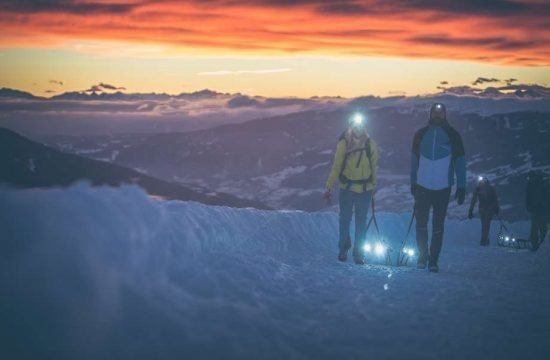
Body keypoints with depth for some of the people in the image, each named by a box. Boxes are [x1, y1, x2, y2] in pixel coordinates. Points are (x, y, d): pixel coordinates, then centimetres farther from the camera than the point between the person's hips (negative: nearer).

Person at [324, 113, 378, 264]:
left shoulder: (370, 144, -4)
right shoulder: (343, 143, -9)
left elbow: (373, 167, 7)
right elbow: (336, 167, -6)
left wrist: (373, 186, 13)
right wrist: (328, 187, -8)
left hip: (365, 189, 1)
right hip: (347, 188, -1)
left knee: (361, 223, 8)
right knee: (345, 219, 9)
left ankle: (359, 252, 19)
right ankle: (343, 248, 29)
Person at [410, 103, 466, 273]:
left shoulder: (452, 135, 0)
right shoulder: (421, 134, 6)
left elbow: (460, 161, 0)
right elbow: (414, 160, 12)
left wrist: (461, 187, -5)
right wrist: (413, 183, 10)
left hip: (443, 188, -2)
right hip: (422, 186, 2)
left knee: (438, 226, 1)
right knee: (421, 222, 2)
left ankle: (433, 260, 6)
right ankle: (422, 255, 16)